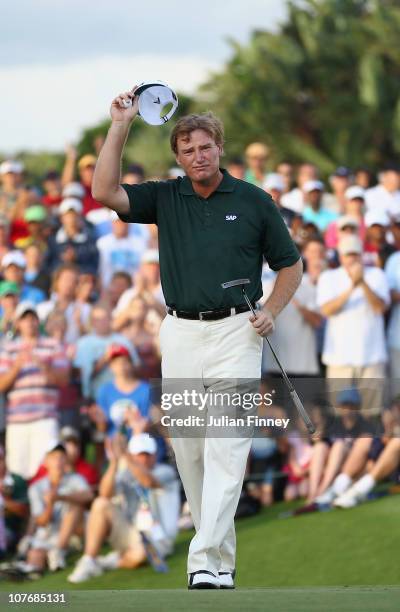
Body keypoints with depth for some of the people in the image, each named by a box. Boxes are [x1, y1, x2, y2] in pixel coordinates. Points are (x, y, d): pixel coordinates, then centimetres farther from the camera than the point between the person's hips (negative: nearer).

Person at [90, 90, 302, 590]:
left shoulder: (254, 202, 2)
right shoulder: (165, 197, 7)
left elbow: (290, 265, 11)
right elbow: (105, 192, -8)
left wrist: (271, 311, -6)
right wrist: (120, 127, -11)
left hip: (235, 334, -3)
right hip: (180, 335, 4)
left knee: (226, 447, -13)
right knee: (187, 449, 5)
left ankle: (207, 563, -20)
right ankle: (221, 551, 18)